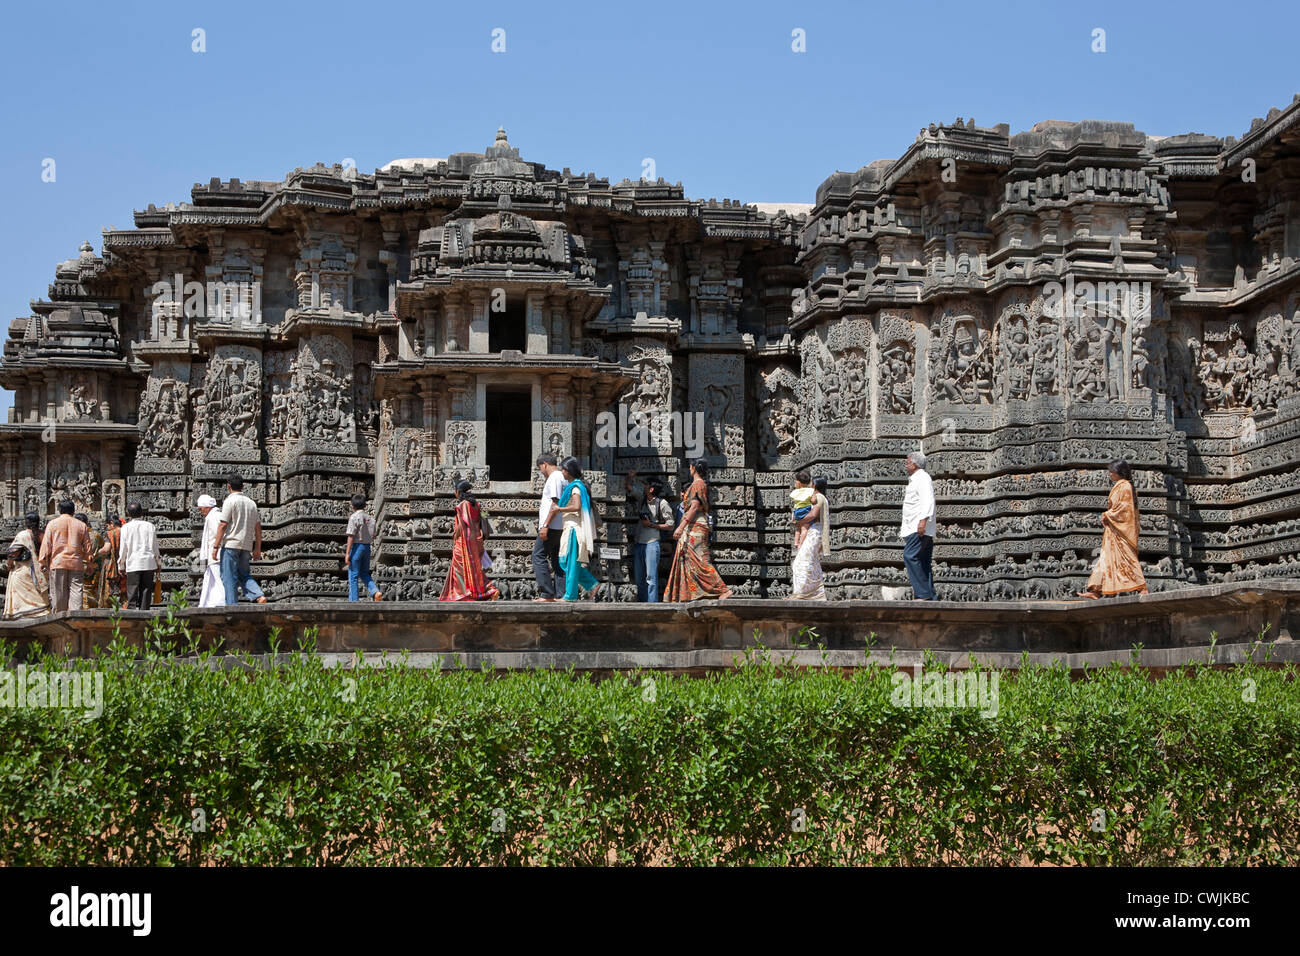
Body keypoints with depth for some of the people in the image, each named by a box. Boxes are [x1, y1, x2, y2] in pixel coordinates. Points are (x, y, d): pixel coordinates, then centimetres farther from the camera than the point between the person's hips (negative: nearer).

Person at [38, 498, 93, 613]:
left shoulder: (52, 524, 5)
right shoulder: (82, 526, 9)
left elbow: (46, 545, 3)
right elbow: (87, 547, 9)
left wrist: (43, 563, 8)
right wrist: (88, 563, 17)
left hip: (57, 562, -1)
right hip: (76, 563, 1)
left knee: (58, 594, 2)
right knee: (76, 592, -3)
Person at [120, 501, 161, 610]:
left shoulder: (126, 527, -2)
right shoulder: (150, 526, 4)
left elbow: (123, 548, 1)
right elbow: (155, 546, 8)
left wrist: (122, 564, 11)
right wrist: (158, 562, 17)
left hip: (133, 564, -2)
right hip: (149, 563, 2)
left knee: (132, 593, -1)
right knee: (146, 591, 7)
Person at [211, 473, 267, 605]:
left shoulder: (230, 501, -7)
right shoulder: (251, 502, 13)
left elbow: (223, 525, -11)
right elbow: (258, 527, 13)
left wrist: (216, 546, -8)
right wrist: (257, 548, 16)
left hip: (231, 544, -6)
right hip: (246, 545, 6)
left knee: (229, 577, -1)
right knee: (243, 575, 12)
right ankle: (259, 596, -8)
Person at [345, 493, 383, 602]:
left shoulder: (354, 517, -11)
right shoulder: (370, 519, 8)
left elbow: (351, 536, -15)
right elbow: (373, 536, 11)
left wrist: (347, 553, -15)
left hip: (356, 546, -6)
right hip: (367, 547, 6)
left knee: (353, 576, 1)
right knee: (364, 573, 17)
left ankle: (354, 600, 0)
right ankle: (375, 592, -5)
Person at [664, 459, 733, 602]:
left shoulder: (697, 484, -10)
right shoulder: (702, 484, 20)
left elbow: (694, 507, -20)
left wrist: (681, 526, -24)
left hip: (695, 526, -11)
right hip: (693, 529, 11)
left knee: (699, 561, -15)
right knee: (687, 560, 8)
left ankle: (723, 590, -19)